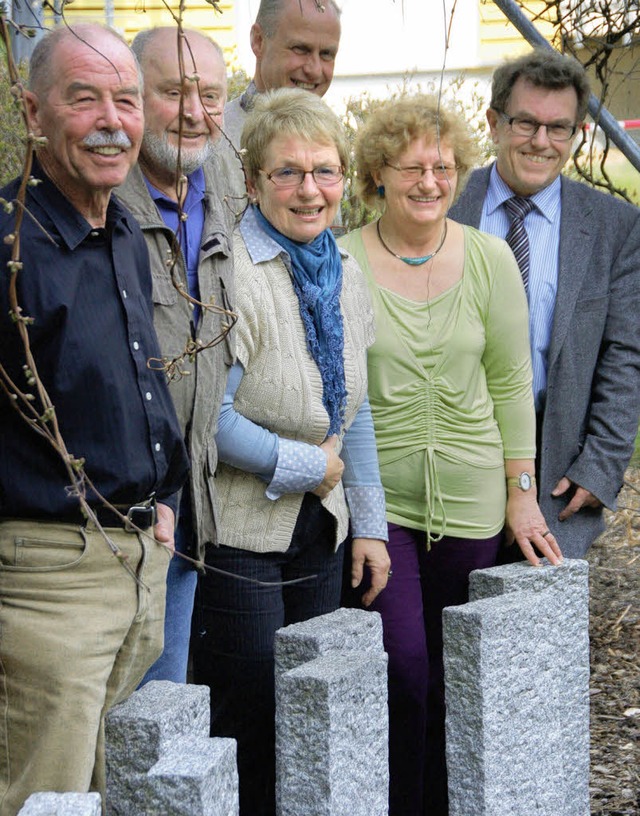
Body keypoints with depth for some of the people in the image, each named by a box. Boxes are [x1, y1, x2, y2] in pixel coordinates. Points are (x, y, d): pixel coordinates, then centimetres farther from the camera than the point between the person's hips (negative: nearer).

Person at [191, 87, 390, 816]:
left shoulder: (345, 276, 8)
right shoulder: (230, 273, -17)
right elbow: (211, 418, -20)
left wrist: (369, 524, 13)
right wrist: (309, 467, -11)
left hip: (319, 534, 7)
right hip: (239, 531, -7)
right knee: (246, 727, 1)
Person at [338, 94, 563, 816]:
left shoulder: (489, 259, 1)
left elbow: (510, 382, 6)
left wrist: (521, 492, 5)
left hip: (469, 498, 2)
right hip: (373, 493, -2)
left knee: (452, 675, 9)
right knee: (401, 668, -8)